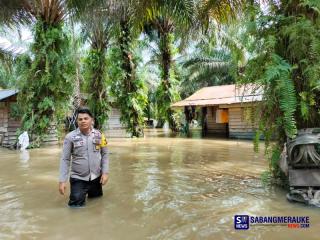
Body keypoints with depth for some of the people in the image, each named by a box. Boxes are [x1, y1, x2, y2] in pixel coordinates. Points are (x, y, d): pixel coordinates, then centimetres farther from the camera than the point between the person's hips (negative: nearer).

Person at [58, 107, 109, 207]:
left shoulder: (99, 135, -4)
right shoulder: (70, 137, -10)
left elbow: (104, 154, 3)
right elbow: (65, 159, -7)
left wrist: (105, 172, -4)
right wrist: (62, 180, -10)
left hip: (96, 177, 3)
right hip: (78, 178, -2)